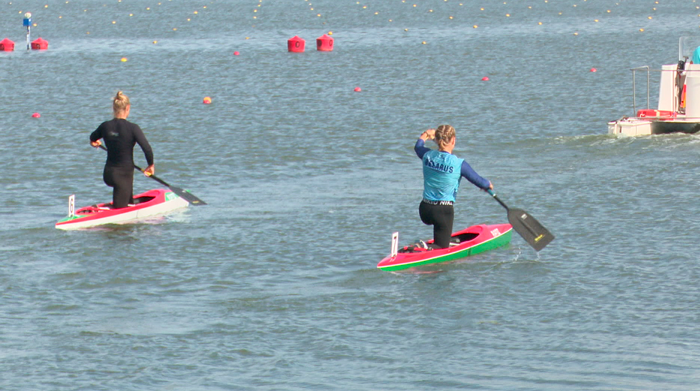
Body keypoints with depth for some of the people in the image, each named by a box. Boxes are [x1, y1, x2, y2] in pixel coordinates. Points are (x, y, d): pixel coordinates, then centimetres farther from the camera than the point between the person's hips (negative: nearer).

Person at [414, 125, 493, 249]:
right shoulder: (459, 164, -15)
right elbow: (481, 183, -4)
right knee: (441, 248, 1)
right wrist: (488, 184, 20)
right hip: (444, 211, -5)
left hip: (424, 210, 5)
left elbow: (418, 146, 23)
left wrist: (426, 135, 44)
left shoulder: (427, 156, -3)